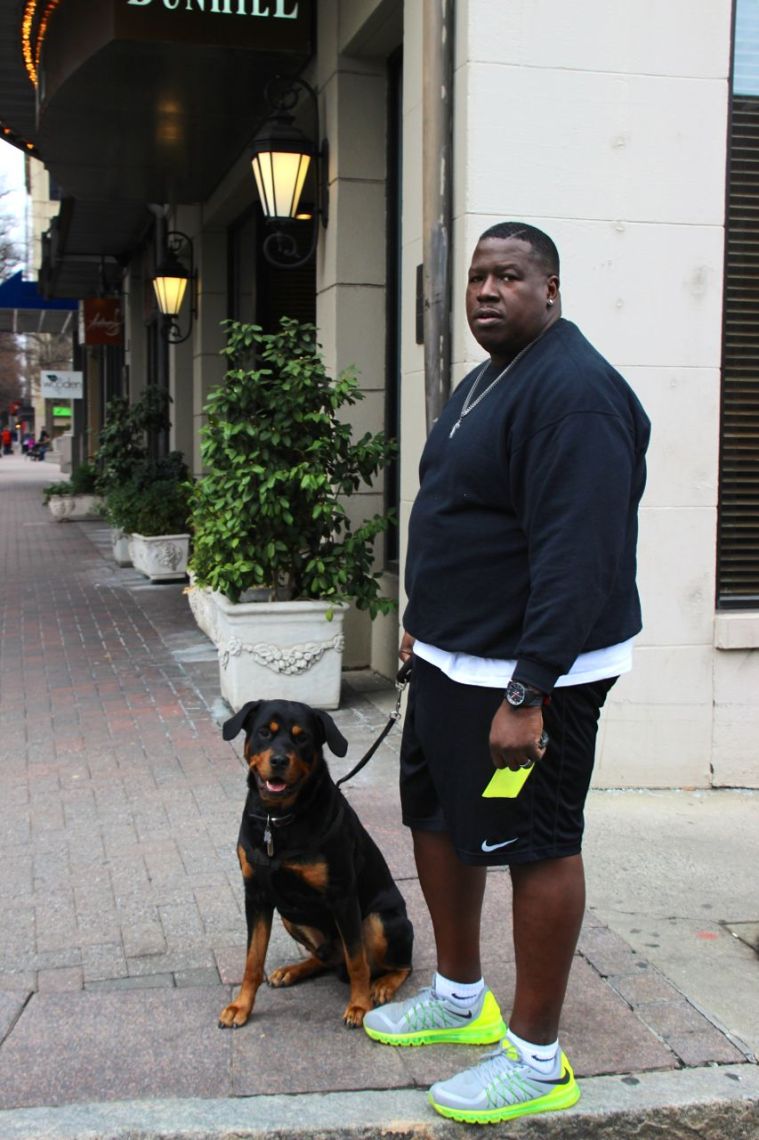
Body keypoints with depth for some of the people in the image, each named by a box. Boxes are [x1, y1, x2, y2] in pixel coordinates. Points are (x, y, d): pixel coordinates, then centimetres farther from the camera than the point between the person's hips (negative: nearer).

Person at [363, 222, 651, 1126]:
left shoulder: (573, 392, -20)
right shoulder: (485, 381, 14)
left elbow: (577, 557, -26)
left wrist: (527, 693, -29)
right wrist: (425, 623, 23)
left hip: (527, 673, -11)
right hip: (452, 660, 11)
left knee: (536, 847, 0)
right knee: (435, 816, 18)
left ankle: (537, 1063, 15)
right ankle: (460, 999, 37)